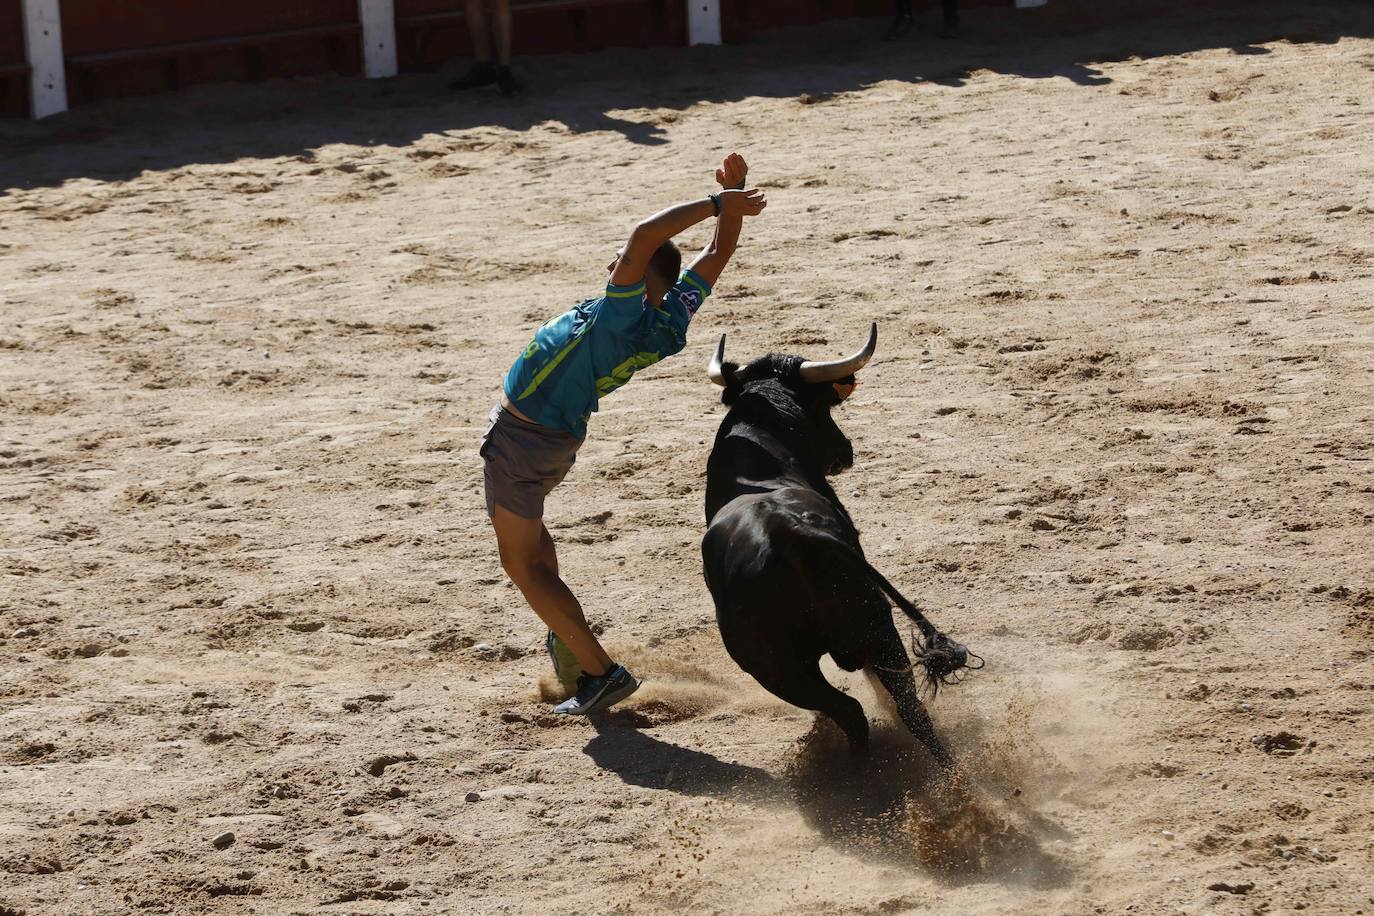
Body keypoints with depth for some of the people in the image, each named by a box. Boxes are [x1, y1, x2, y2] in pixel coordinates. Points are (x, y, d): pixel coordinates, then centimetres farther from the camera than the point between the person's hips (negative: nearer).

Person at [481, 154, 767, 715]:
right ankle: (566, 634, 38)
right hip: (563, 436, 9)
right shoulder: (672, 323, -10)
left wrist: (717, 203, -39)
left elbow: (644, 237, -44)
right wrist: (731, 197, -10)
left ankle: (600, 671, -2)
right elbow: (718, 254, 0)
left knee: (522, 562, 1)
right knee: (526, 528, 33)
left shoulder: (625, 313, -32)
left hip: (520, 437, -9)